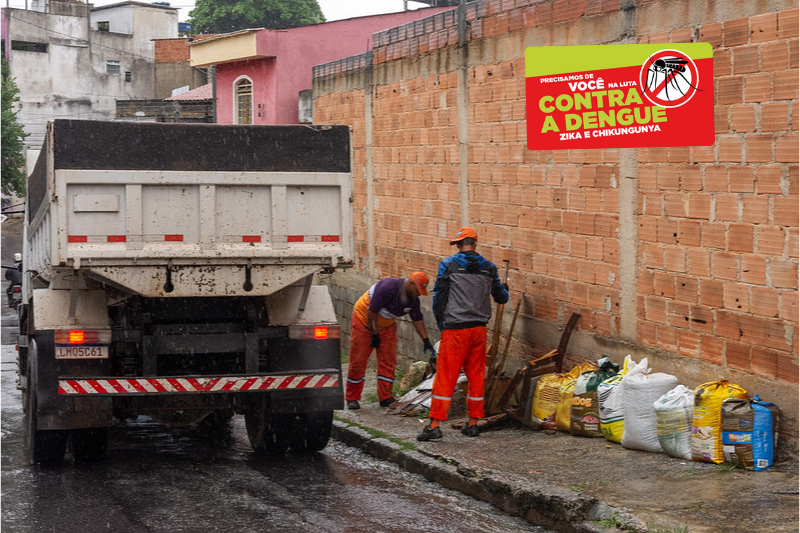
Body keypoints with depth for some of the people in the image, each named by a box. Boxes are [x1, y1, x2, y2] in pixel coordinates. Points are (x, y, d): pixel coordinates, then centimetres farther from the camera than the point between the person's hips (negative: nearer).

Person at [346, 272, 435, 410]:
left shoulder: (413, 298, -7)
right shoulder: (388, 287, -32)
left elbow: (417, 319, 6)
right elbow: (371, 312, -29)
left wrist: (426, 341, 1)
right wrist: (375, 335, -21)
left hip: (386, 326, 7)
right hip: (364, 320, -7)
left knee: (388, 360, -1)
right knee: (358, 361, -3)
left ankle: (386, 397, 5)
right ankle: (352, 398, 8)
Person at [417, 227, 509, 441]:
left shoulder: (448, 265, -3)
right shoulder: (488, 267, 8)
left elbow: (439, 297, -3)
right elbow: (501, 298, 17)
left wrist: (441, 324, 8)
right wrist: (504, 289, 41)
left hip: (455, 329, -4)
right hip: (479, 329, 4)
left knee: (445, 377, -3)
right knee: (476, 375, 13)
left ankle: (435, 425, -6)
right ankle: (473, 423, 16)